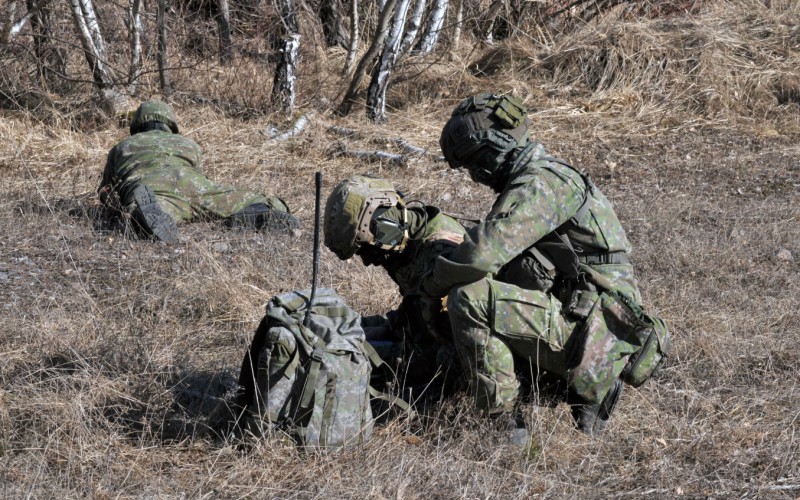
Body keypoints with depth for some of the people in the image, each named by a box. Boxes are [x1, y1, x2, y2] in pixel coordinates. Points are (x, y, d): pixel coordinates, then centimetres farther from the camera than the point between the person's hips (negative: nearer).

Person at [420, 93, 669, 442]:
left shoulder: (539, 184, -16)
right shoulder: (547, 175, 17)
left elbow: (482, 253, -26)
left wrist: (433, 283, -7)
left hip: (590, 331, -10)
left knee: (469, 299, -20)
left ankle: (504, 420, -14)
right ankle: (591, 388, 14)